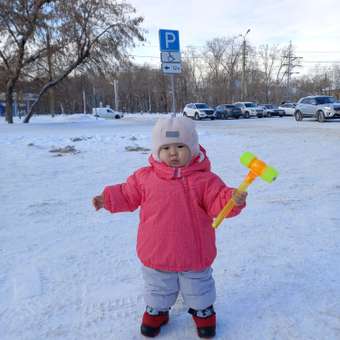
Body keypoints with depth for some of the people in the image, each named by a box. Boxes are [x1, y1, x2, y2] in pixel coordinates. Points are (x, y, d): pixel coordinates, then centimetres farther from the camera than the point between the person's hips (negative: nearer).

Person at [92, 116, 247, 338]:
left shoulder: (205, 179, -15)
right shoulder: (145, 177, -9)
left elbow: (218, 205, -19)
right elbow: (128, 195, 6)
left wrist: (234, 200, -38)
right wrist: (107, 199, -1)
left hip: (194, 254, -1)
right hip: (156, 253, 2)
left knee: (198, 288, 24)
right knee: (157, 289, 26)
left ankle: (203, 310, 52)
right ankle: (156, 310, 54)